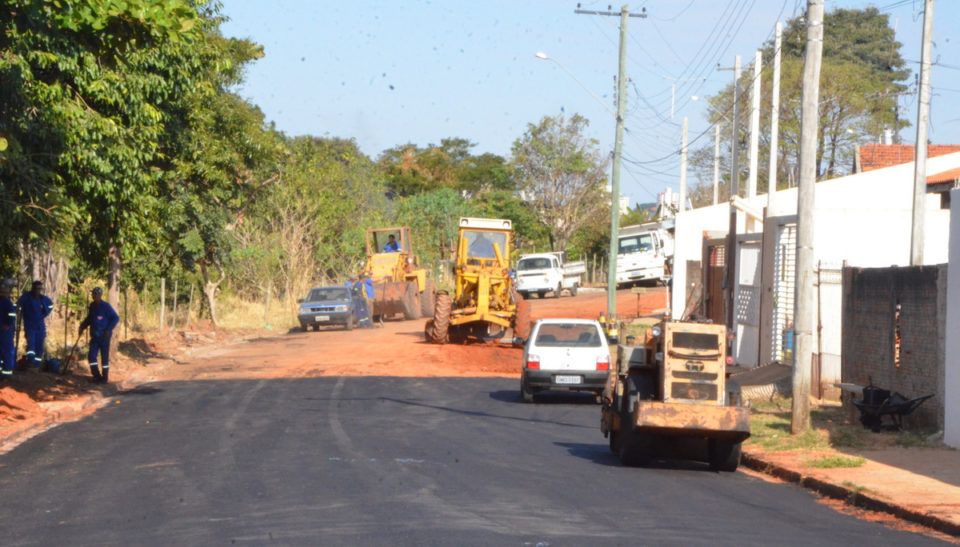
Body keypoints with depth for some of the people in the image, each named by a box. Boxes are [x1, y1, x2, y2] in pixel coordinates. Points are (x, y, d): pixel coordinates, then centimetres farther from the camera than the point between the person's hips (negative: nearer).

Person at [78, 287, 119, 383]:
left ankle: (105, 377, 11)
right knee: (91, 356, -1)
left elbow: (116, 318, -13)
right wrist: (83, 326, 7)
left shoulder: (105, 306, -12)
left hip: (104, 336, -6)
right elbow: (89, 319, 23)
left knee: (104, 358, 1)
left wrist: (108, 330, -19)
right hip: (94, 336, 6)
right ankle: (96, 375, 10)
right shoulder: (92, 306, 9)